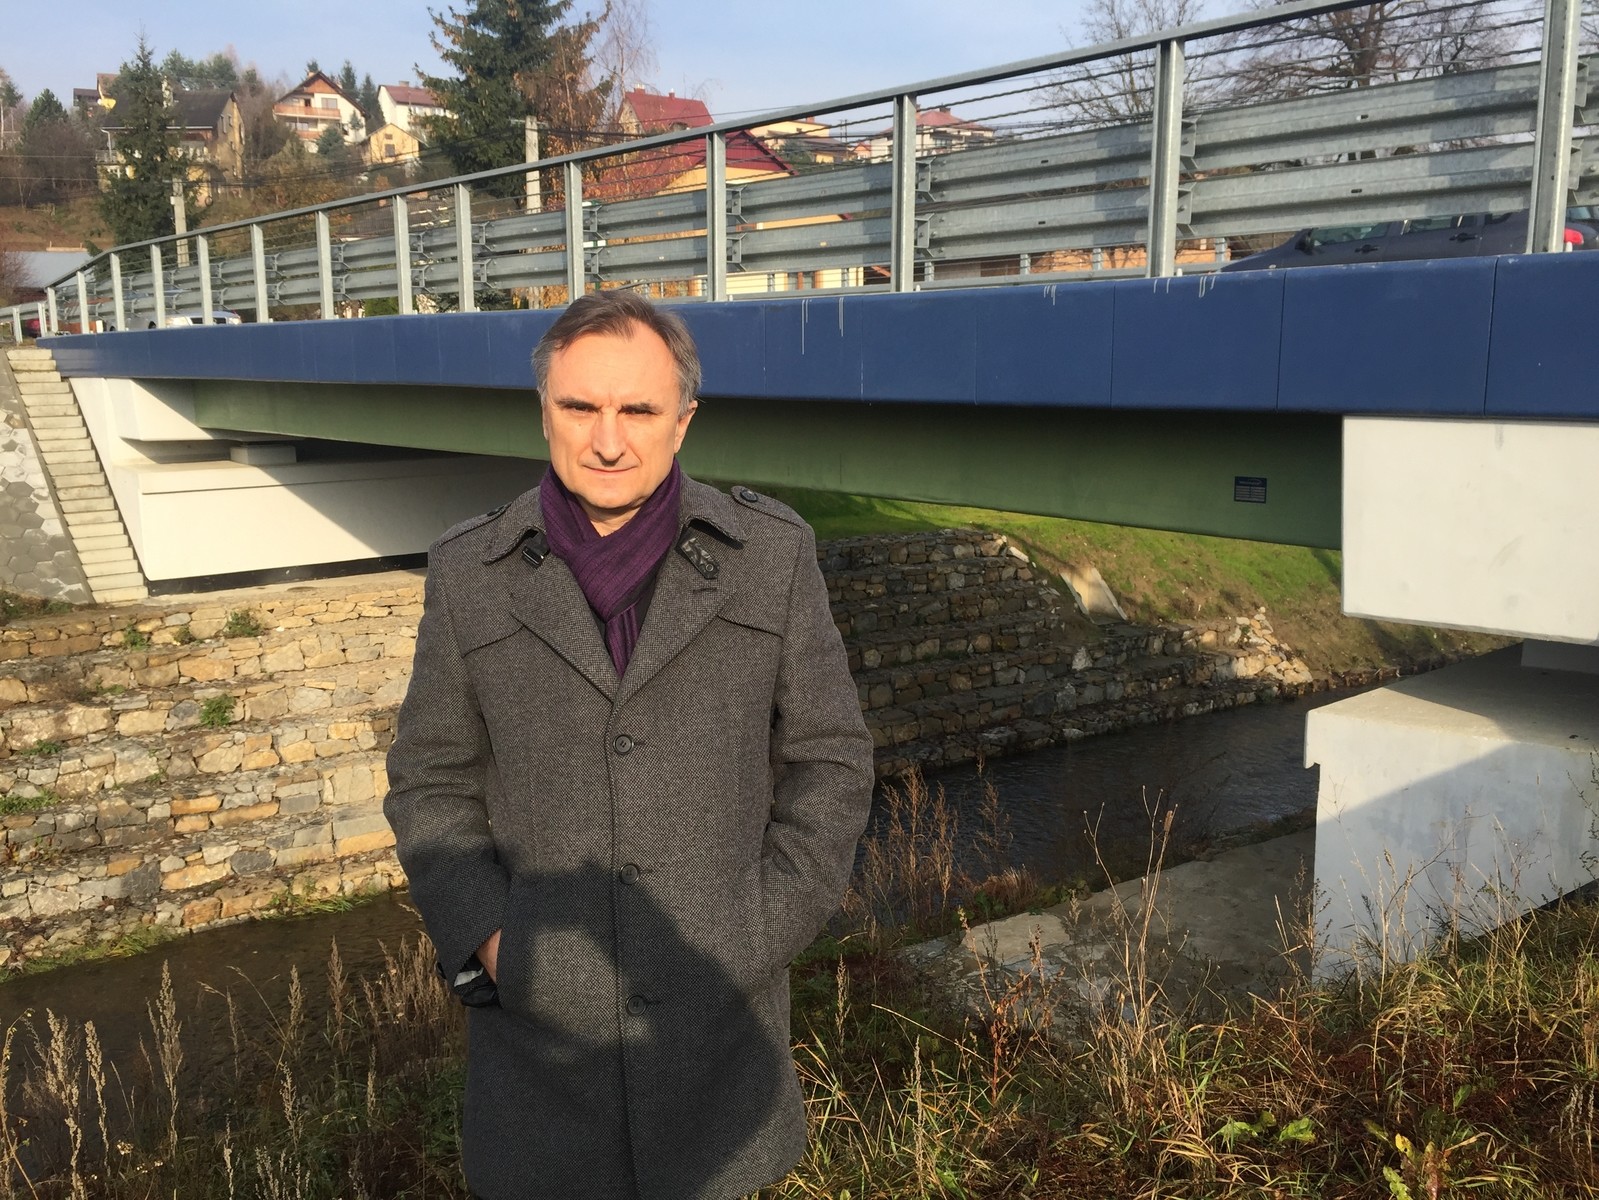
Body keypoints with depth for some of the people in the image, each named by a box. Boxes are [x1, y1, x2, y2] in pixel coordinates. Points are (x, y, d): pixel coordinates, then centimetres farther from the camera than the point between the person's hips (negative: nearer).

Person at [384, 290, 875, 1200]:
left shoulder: (771, 557, -5)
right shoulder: (473, 575, -3)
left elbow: (829, 761, 0)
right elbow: (433, 783, 4)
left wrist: (764, 933, -8)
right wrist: (486, 938, -8)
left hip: (718, 1000, 0)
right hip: (539, 1003, 1)